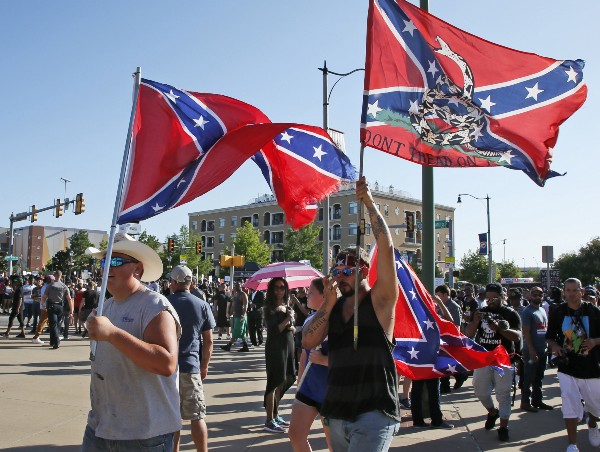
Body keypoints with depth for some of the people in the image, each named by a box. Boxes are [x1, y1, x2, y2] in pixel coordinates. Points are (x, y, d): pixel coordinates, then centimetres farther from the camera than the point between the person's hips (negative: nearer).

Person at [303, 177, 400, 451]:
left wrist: (369, 203, -12)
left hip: (374, 412, -6)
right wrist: (328, 304, -10)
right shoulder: (333, 308, 11)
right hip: (337, 413, 6)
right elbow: (308, 342, -1)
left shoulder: (380, 300, -3)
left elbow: (385, 247, -14)